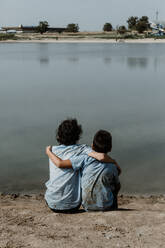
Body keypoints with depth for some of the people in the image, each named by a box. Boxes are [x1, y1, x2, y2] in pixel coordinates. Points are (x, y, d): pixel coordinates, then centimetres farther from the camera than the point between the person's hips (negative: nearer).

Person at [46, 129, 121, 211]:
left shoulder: (85, 159, -13)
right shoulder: (112, 166, -10)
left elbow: (60, 164, -14)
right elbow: (117, 187, 6)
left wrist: (49, 152, 3)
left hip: (88, 207, 1)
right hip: (107, 207, -1)